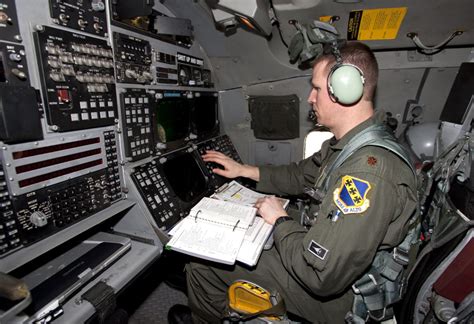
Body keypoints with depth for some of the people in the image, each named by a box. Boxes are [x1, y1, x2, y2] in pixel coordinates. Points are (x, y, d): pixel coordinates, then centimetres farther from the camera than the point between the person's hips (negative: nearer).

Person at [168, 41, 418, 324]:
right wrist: (243, 170, 10)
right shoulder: (350, 143, 0)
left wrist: (281, 221, -17)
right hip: (319, 247, 9)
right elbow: (301, 175, 10)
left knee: (201, 262, -4)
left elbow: (322, 276, -33)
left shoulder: (368, 172, -34)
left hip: (333, 292, -8)